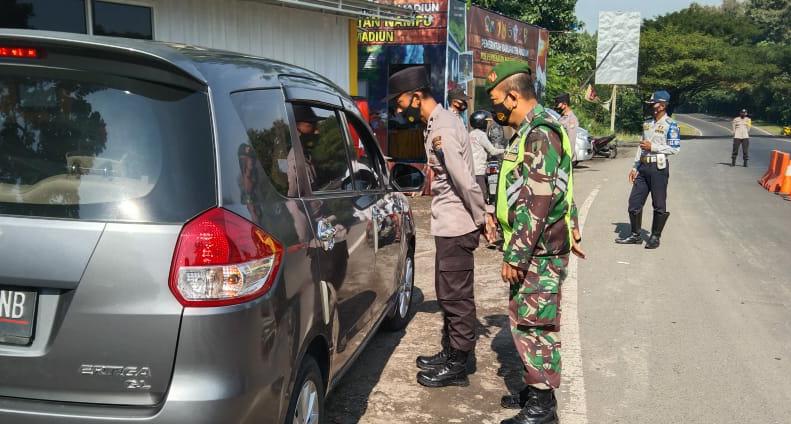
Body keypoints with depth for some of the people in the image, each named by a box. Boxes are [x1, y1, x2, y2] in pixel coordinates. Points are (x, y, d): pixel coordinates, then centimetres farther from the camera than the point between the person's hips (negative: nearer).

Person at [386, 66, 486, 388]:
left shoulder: (441, 129, -20)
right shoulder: (439, 122, 12)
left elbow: (465, 180, -24)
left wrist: (481, 219, -15)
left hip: (455, 228, -10)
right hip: (449, 225, 10)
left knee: (456, 297, 1)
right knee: (448, 294, 19)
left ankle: (457, 366, 12)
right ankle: (451, 353, 33)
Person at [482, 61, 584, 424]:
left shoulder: (539, 134, -19)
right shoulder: (532, 129, 15)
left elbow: (537, 203, -25)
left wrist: (515, 256, -23)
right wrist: (571, 231, 28)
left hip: (539, 251, -10)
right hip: (536, 247, 10)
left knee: (533, 323, -2)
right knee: (525, 320, 17)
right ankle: (535, 388, 29)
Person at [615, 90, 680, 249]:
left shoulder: (670, 125, -8)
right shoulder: (647, 124, 15)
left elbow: (675, 148, -14)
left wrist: (653, 147, -16)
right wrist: (635, 167, 14)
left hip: (659, 167, -7)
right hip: (643, 166, 7)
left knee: (659, 205, 2)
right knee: (634, 201, 7)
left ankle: (655, 237, 13)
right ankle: (635, 235, 17)